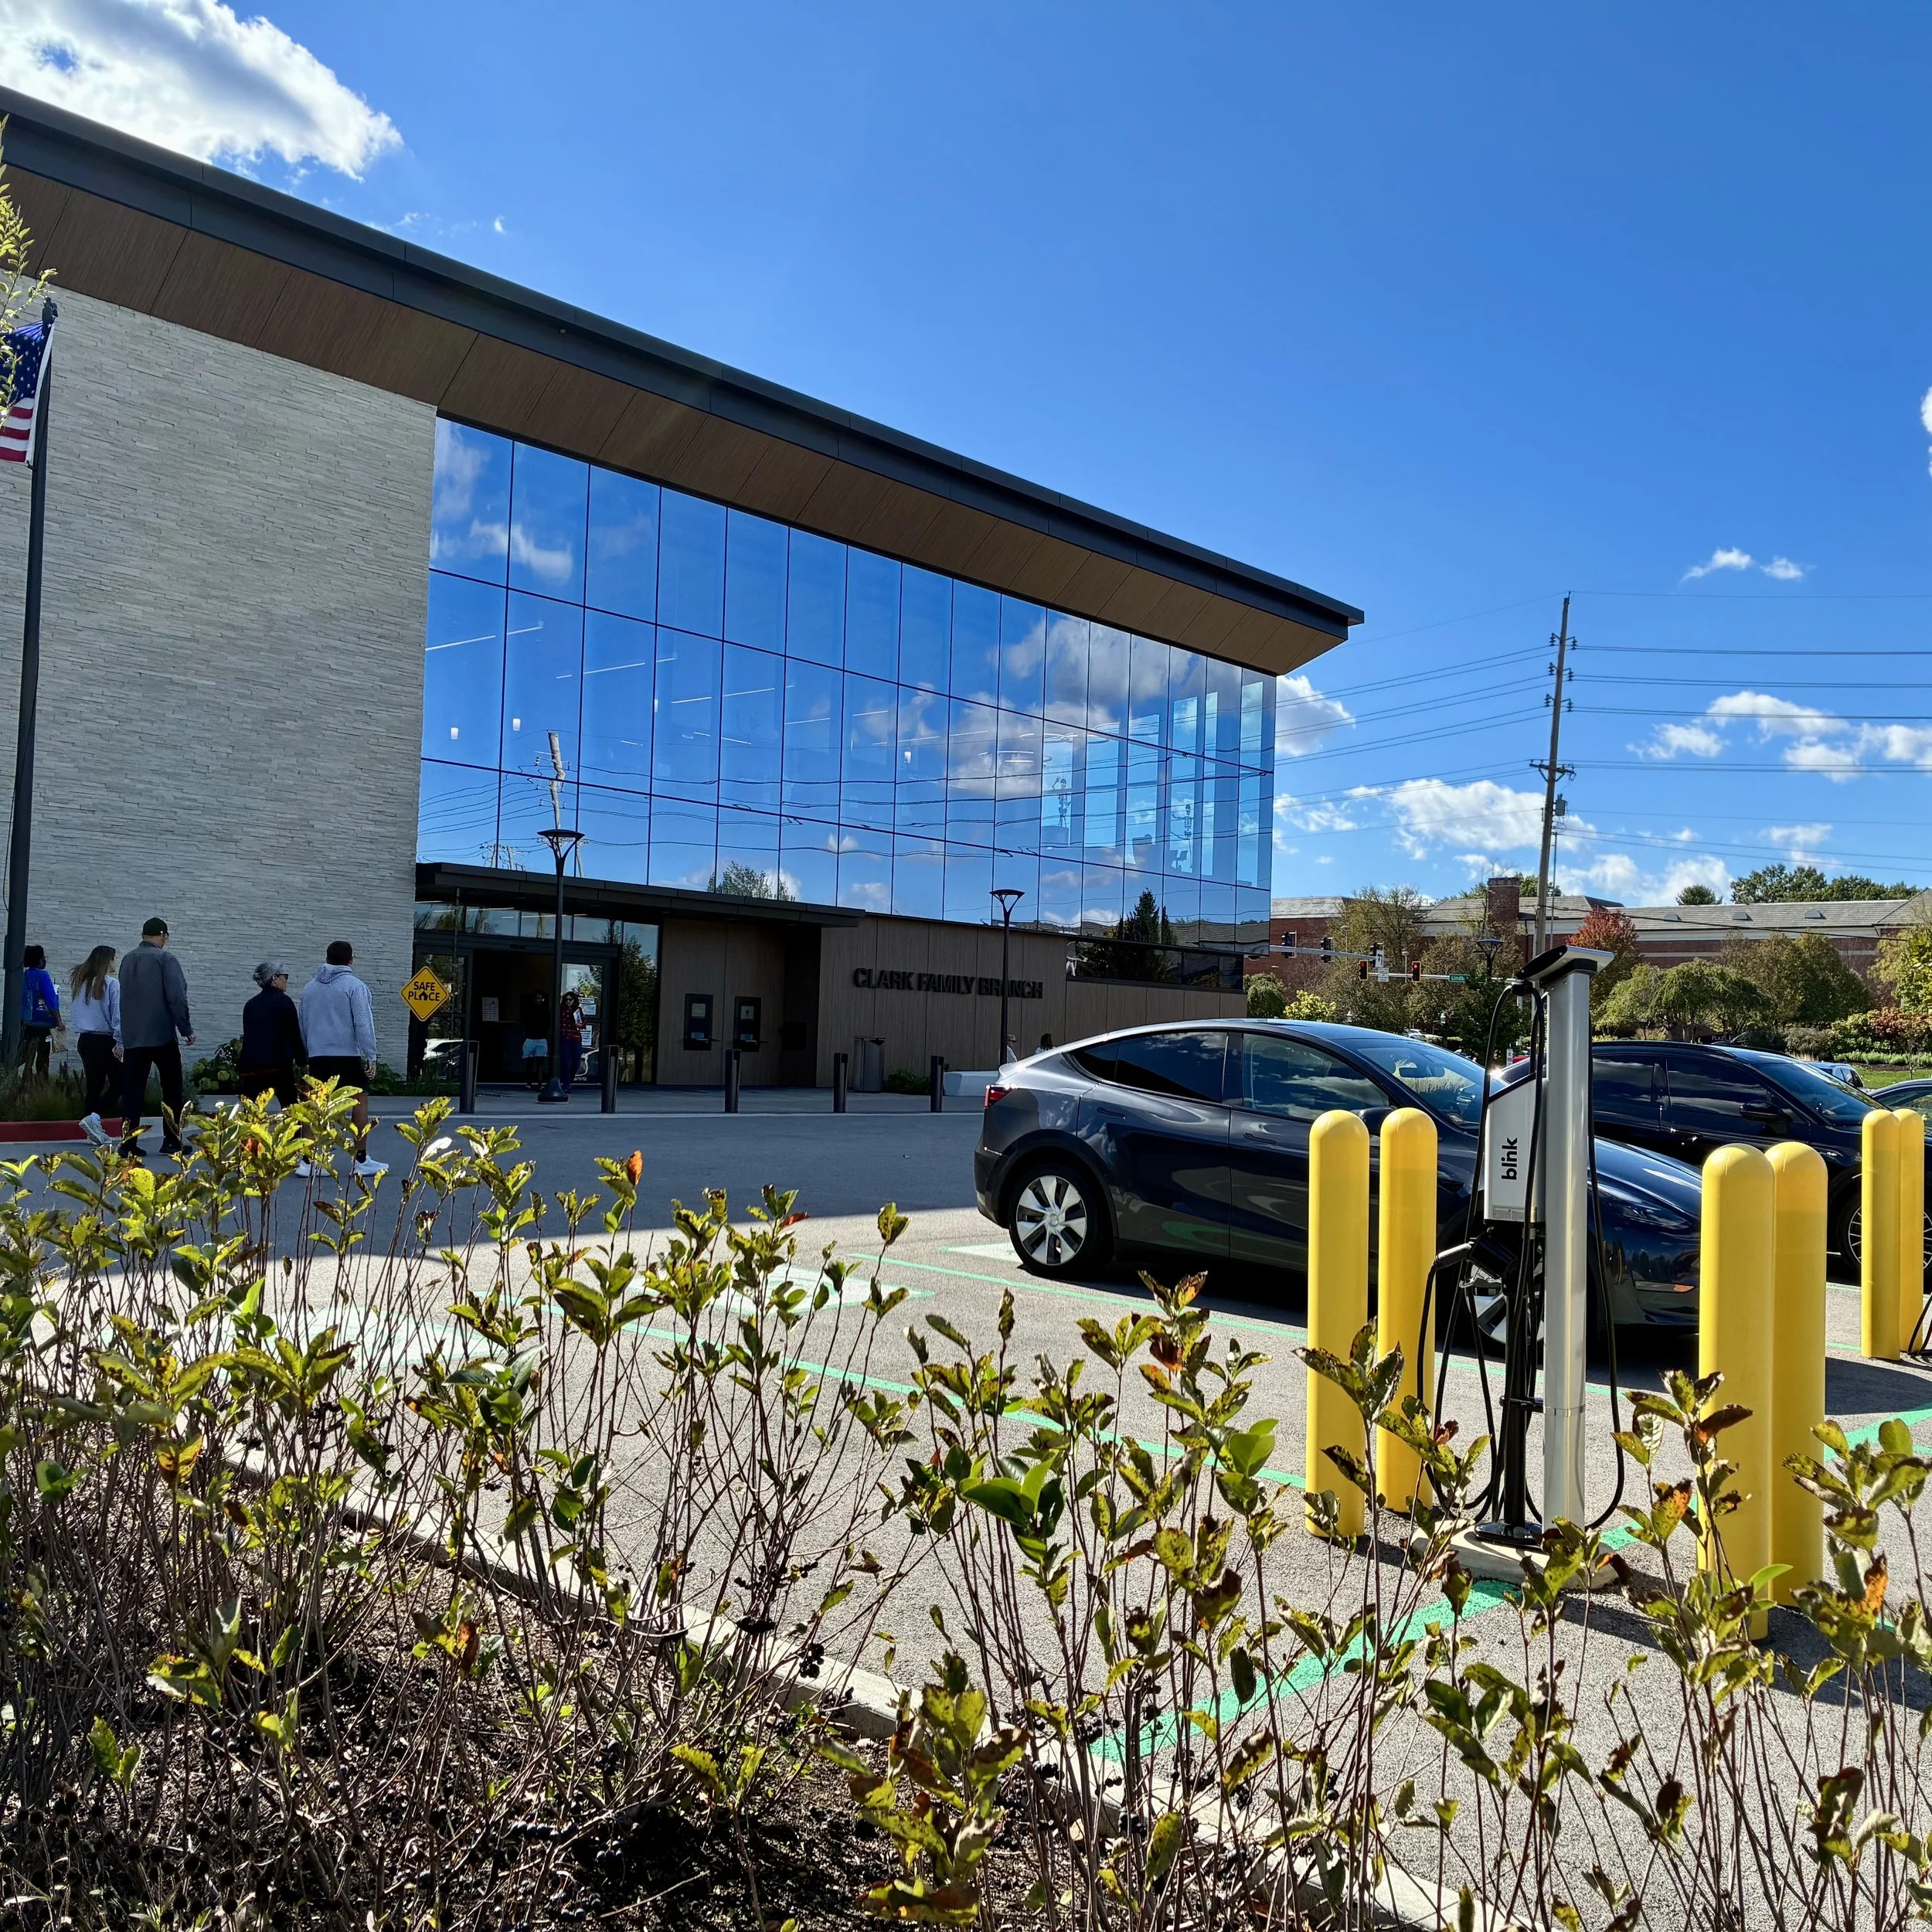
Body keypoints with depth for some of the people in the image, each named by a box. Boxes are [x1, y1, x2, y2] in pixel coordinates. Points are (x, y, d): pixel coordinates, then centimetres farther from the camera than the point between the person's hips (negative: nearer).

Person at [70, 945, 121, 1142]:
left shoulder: (79, 983, 9)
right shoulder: (112, 984, -10)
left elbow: (74, 1013, 13)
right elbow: (117, 1015, -14)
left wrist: (78, 1035, 18)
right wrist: (120, 1043, -10)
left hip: (84, 1039, 7)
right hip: (105, 1041, -7)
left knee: (94, 1084, 11)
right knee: (117, 1083, 1)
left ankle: (95, 1132, 11)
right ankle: (93, 1117, -17)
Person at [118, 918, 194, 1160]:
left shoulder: (128, 960, 11)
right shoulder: (165, 958, -8)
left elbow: (124, 997, 18)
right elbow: (177, 997, -14)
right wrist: (186, 1029, -6)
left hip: (132, 1036, 5)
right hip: (162, 1034, -5)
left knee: (132, 1090, 4)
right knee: (171, 1088, 5)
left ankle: (128, 1142, 0)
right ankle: (172, 1141, 4)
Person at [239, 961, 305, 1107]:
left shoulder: (250, 1005, 14)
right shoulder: (284, 1001, -4)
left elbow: (249, 1036, 20)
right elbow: (294, 1036, -4)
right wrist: (301, 1060, 9)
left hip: (250, 1067, 5)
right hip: (278, 1065, -5)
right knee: (291, 1109, 2)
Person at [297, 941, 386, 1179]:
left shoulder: (310, 987, 12)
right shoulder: (354, 986, -6)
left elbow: (304, 1025, 19)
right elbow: (363, 1024, -11)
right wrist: (371, 1056, -8)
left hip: (317, 1056, 5)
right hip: (348, 1054, -5)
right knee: (360, 1102, 3)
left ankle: (307, 1161, 4)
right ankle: (362, 1161, 2)